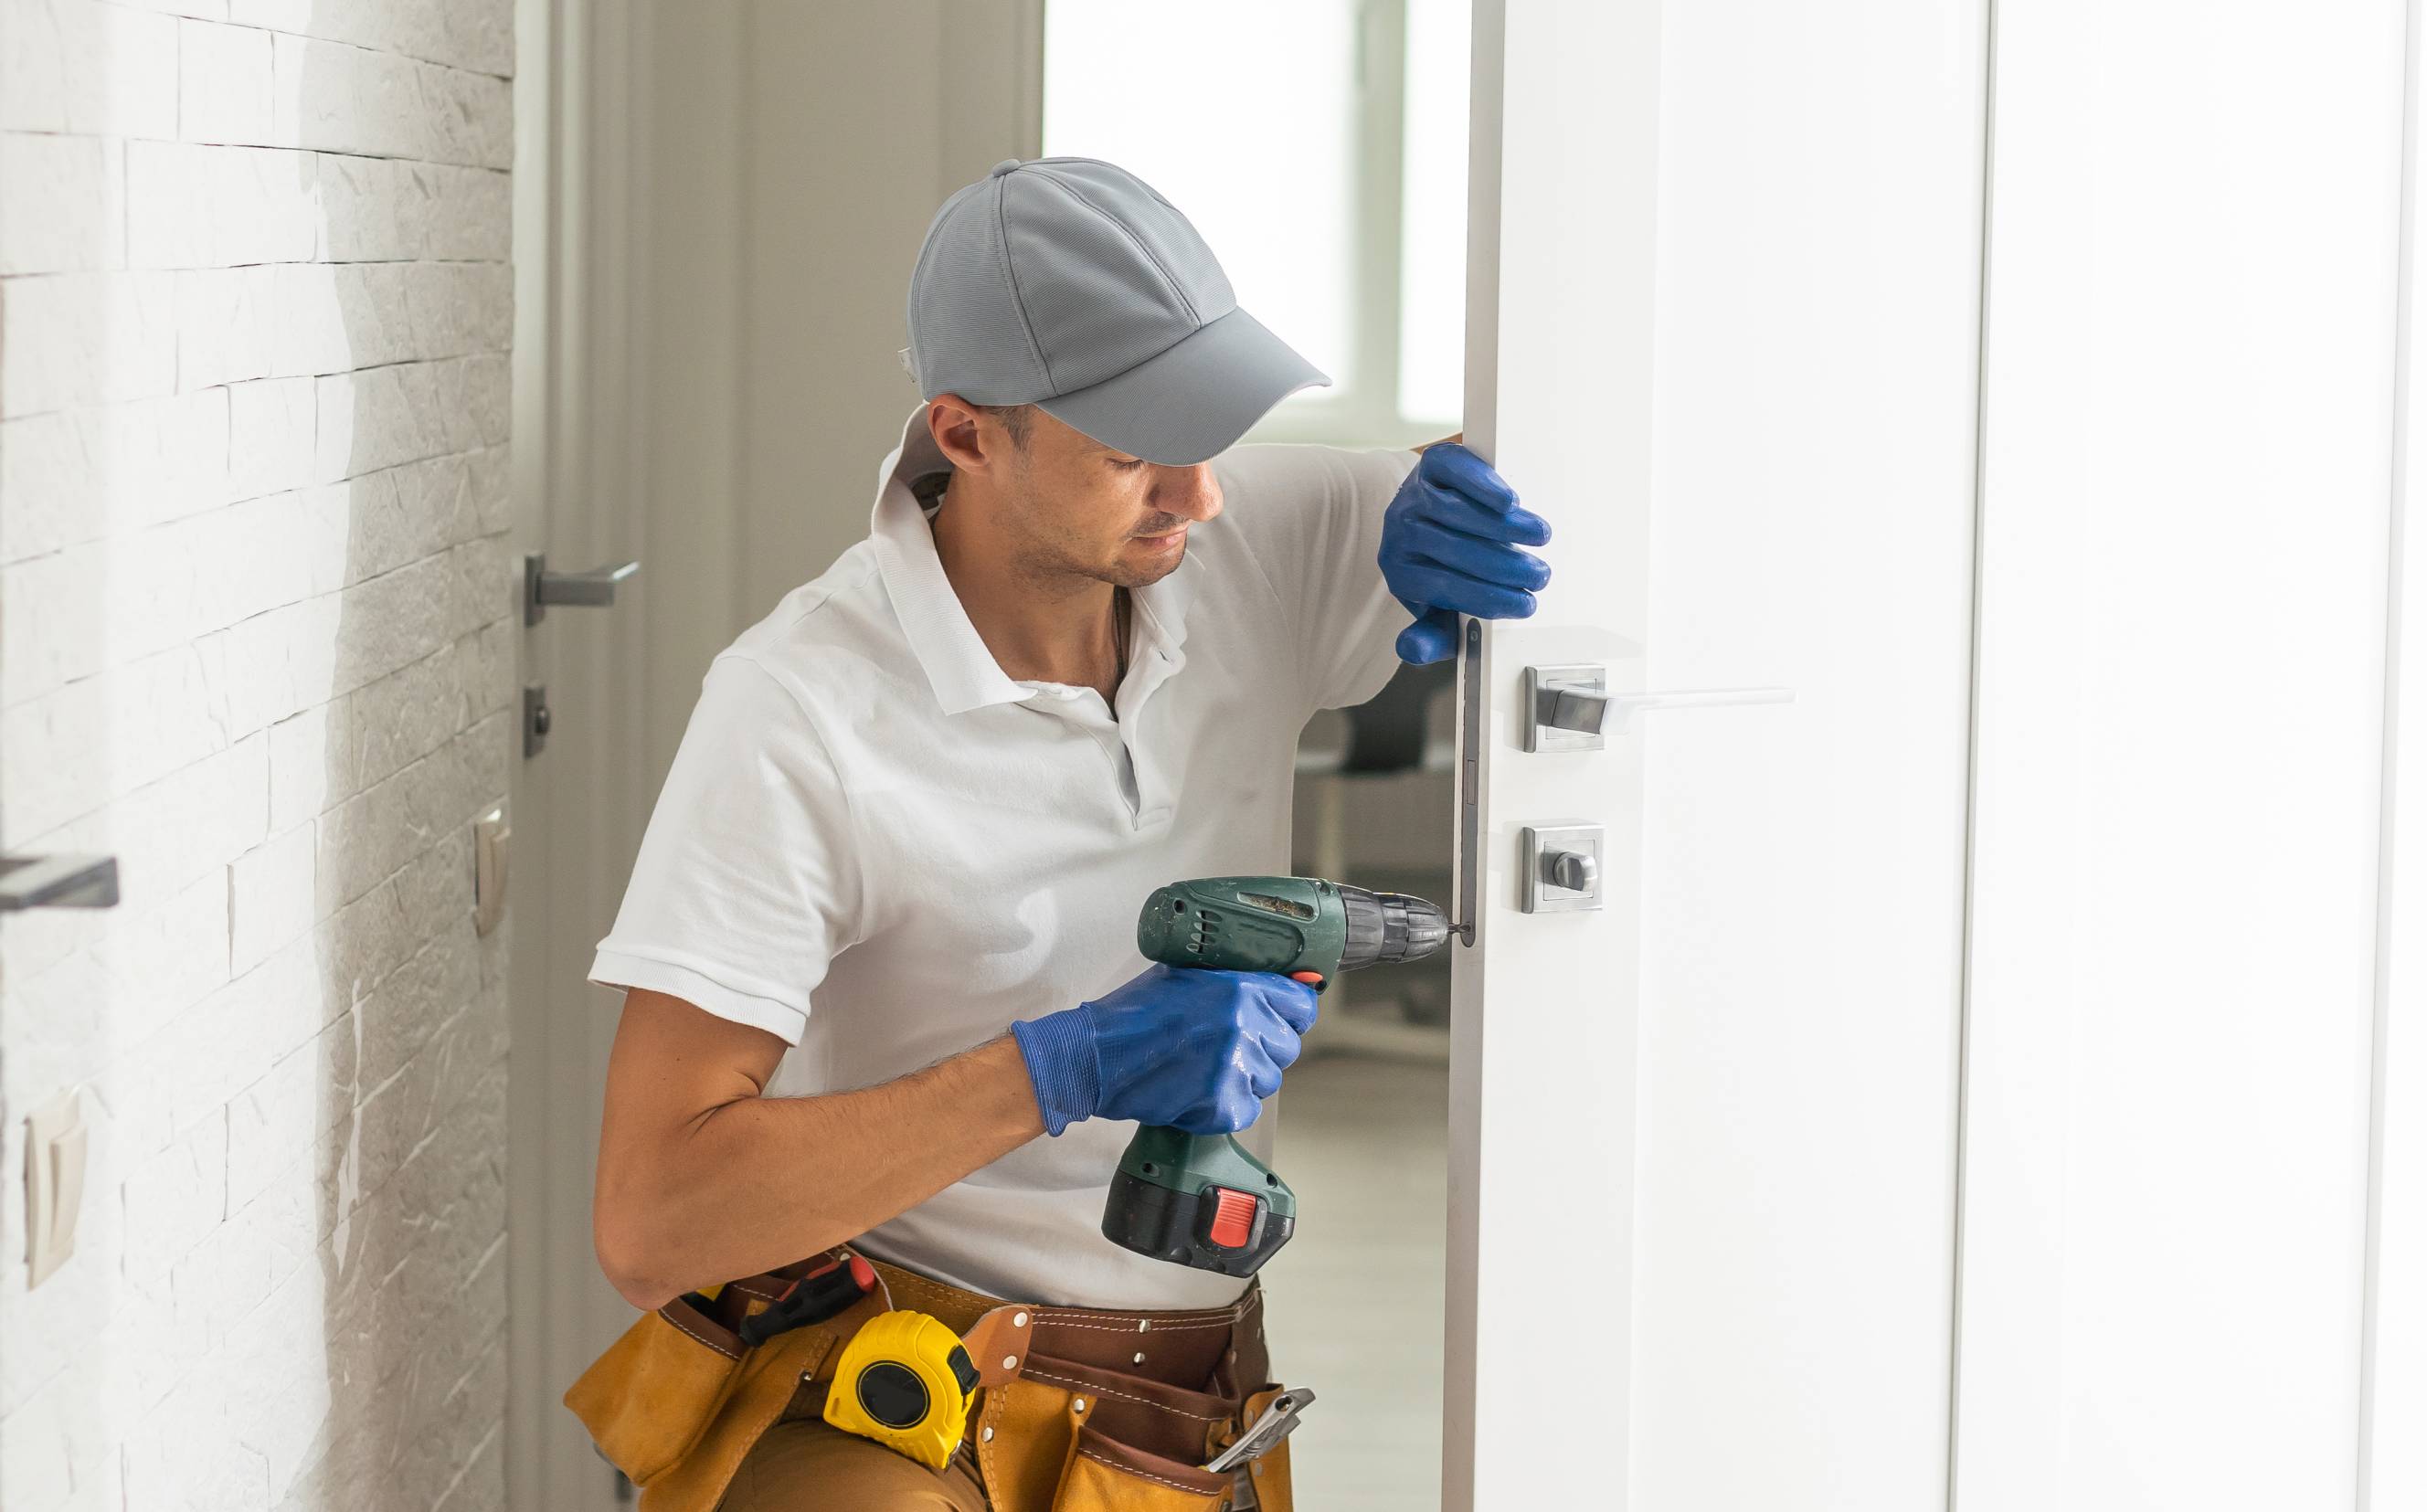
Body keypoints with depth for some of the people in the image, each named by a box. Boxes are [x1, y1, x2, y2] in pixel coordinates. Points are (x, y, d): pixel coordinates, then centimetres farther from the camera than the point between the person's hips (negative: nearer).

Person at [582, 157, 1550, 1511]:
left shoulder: (1263, 546, 1)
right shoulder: (803, 713, -15)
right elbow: (652, 1223, -19)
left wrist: (1465, 493, -9)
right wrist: (1065, 1071, -24)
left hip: (1212, 1399, 6)